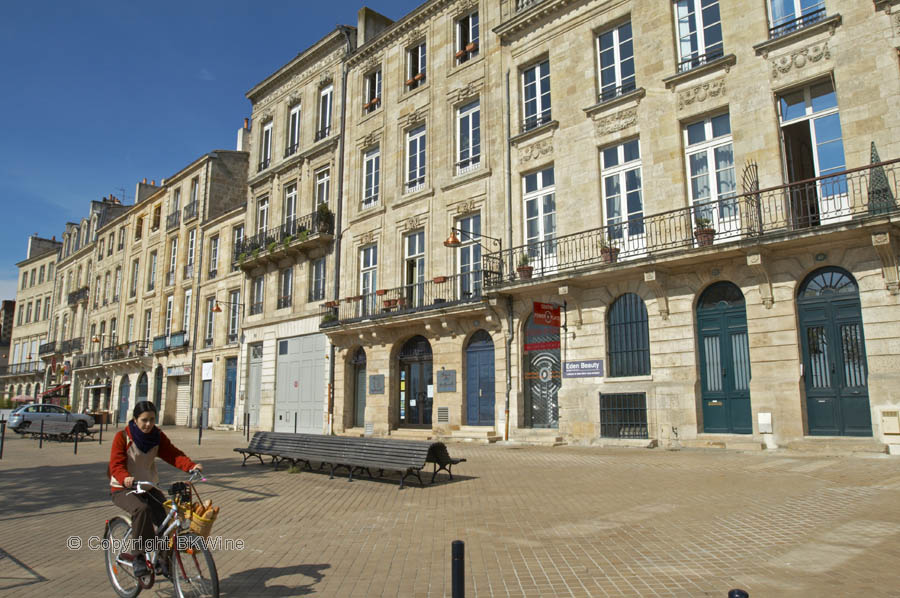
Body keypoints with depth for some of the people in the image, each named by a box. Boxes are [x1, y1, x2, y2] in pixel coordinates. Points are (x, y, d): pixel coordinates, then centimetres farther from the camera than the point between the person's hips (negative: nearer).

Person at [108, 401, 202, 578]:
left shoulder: (158, 436, 1)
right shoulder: (123, 436, -10)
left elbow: (173, 454, -10)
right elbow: (116, 464, -20)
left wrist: (191, 466, -29)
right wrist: (125, 478, -43)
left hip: (148, 488, 4)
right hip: (123, 489, -4)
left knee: (168, 515, -19)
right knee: (142, 509, -35)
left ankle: (164, 559, -1)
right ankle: (139, 557, -22)